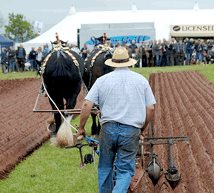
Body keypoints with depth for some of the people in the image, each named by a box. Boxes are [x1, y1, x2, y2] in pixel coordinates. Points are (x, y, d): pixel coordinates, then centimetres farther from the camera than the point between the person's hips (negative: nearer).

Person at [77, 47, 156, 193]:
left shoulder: (102, 80, 3)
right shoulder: (141, 80, 5)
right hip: (131, 131, -1)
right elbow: (151, 108, 2)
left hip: (108, 128, 1)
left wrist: (81, 127, 5)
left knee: (105, 167, 19)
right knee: (125, 170, 4)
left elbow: (87, 105, -4)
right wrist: (143, 129, 15)